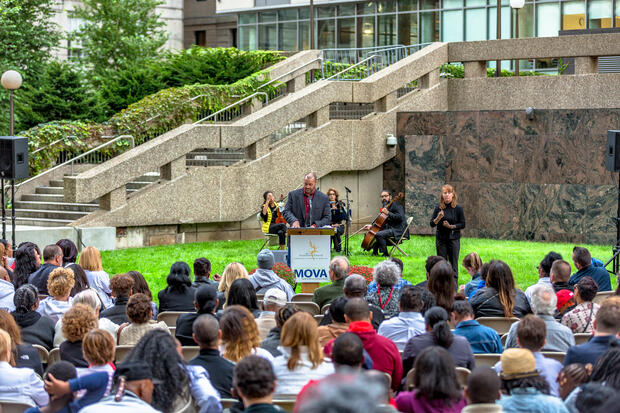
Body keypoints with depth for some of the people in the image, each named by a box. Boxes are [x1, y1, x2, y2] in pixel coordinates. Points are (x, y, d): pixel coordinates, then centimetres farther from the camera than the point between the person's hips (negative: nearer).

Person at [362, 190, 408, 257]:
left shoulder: (396, 205, -10)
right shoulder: (385, 207, 17)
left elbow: (400, 217, -24)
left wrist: (388, 213, -30)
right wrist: (371, 225, 8)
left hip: (398, 230, -10)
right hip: (390, 229, 10)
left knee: (379, 234, -27)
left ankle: (385, 254, -20)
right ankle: (375, 253, 18)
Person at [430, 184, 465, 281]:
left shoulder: (458, 208, -2)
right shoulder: (438, 208, 2)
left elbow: (462, 224, -1)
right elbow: (432, 224, 0)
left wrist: (451, 226, -13)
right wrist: (438, 218, -19)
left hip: (453, 238, -2)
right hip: (441, 239, 2)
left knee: (453, 263, -1)